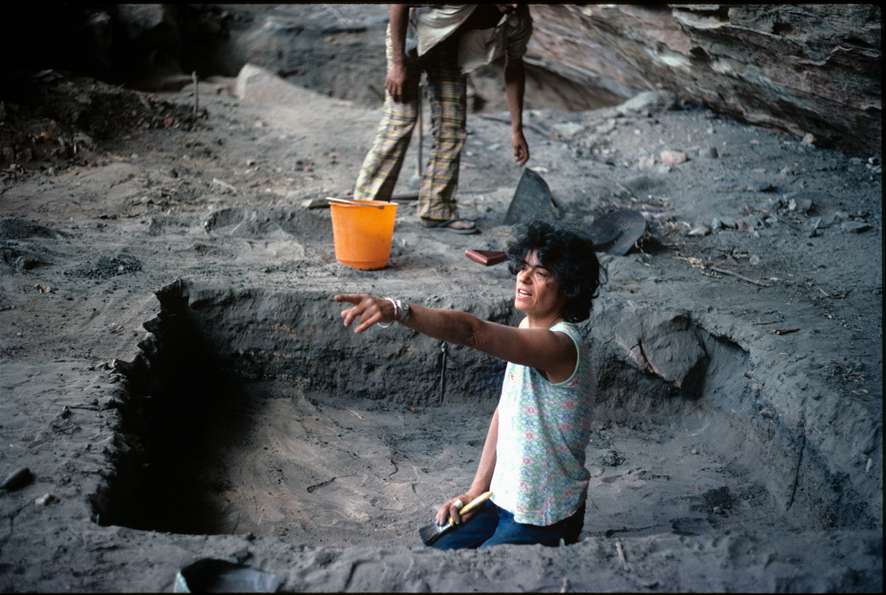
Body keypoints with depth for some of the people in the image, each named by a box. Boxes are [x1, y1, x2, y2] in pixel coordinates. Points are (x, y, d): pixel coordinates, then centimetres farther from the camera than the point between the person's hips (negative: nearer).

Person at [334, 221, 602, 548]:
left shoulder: (560, 345, -26)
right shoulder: (528, 331, 3)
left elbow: (473, 331, -43)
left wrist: (397, 311, -54)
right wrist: (476, 490, 6)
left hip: (543, 518, -8)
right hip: (505, 497, 8)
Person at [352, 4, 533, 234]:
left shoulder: (519, 21, -21)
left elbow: (514, 67, -6)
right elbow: (398, 6, -29)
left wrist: (516, 129, -7)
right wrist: (398, 64, -29)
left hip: (451, 45, 5)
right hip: (409, 31, -5)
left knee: (452, 128, -2)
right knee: (400, 120, -14)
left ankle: (438, 211, 6)